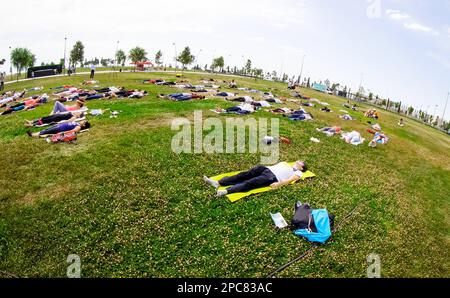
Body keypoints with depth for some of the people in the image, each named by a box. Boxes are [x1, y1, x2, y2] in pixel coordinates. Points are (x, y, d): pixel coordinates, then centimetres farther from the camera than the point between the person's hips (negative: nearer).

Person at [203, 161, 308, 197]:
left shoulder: (298, 173, 14)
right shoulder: (286, 164, 36)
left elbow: (289, 180, -3)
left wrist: (279, 184, -20)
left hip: (272, 177, -7)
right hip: (267, 169, 7)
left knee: (250, 183, -28)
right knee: (245, 175, -15)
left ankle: (226, 191, -46)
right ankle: (218, 183, -26)